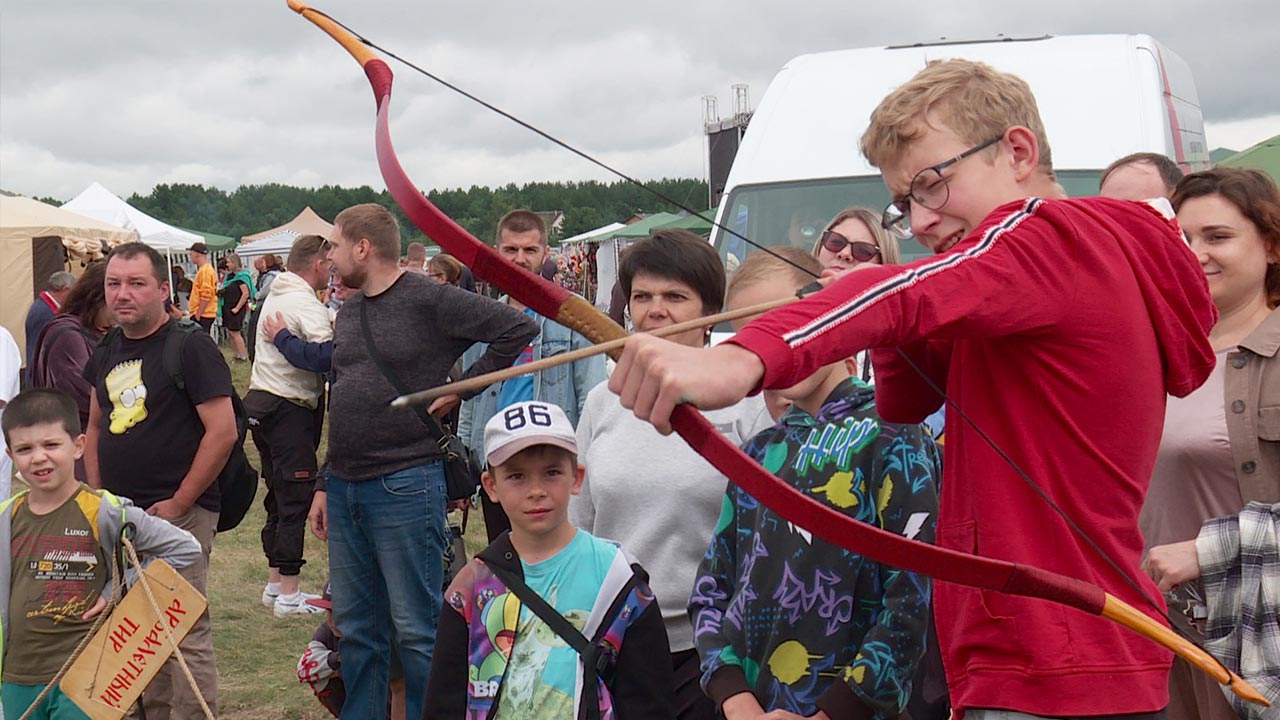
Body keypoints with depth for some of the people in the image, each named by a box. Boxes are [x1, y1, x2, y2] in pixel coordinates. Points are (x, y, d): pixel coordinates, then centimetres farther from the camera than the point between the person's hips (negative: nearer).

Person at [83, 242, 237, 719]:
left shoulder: (190, 347, -10)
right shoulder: (106, 353, 12)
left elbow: (222, 431, -15)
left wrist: (178, 504, -15)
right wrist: (96, 497, 11)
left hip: (178, 513, -7)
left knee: (186, 634, -7)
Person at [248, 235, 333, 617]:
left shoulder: (275, 297, 15)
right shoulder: (307, 306, -16)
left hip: (261, 400, 10)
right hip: (288, 408, -10)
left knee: (279, 494, 17)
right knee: (296, 497, -5)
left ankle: (275, 585, 24)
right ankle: (288, 595, -3)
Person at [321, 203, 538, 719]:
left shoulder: (431, 301, -8)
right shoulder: (349, 312, 16)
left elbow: (517, 329, -13)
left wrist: (460, 388, -10)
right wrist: (326, 484, 20)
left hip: (405, 486, -8)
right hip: (344, 487, 8)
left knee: (417, 630, -2)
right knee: (355, 628, 14)